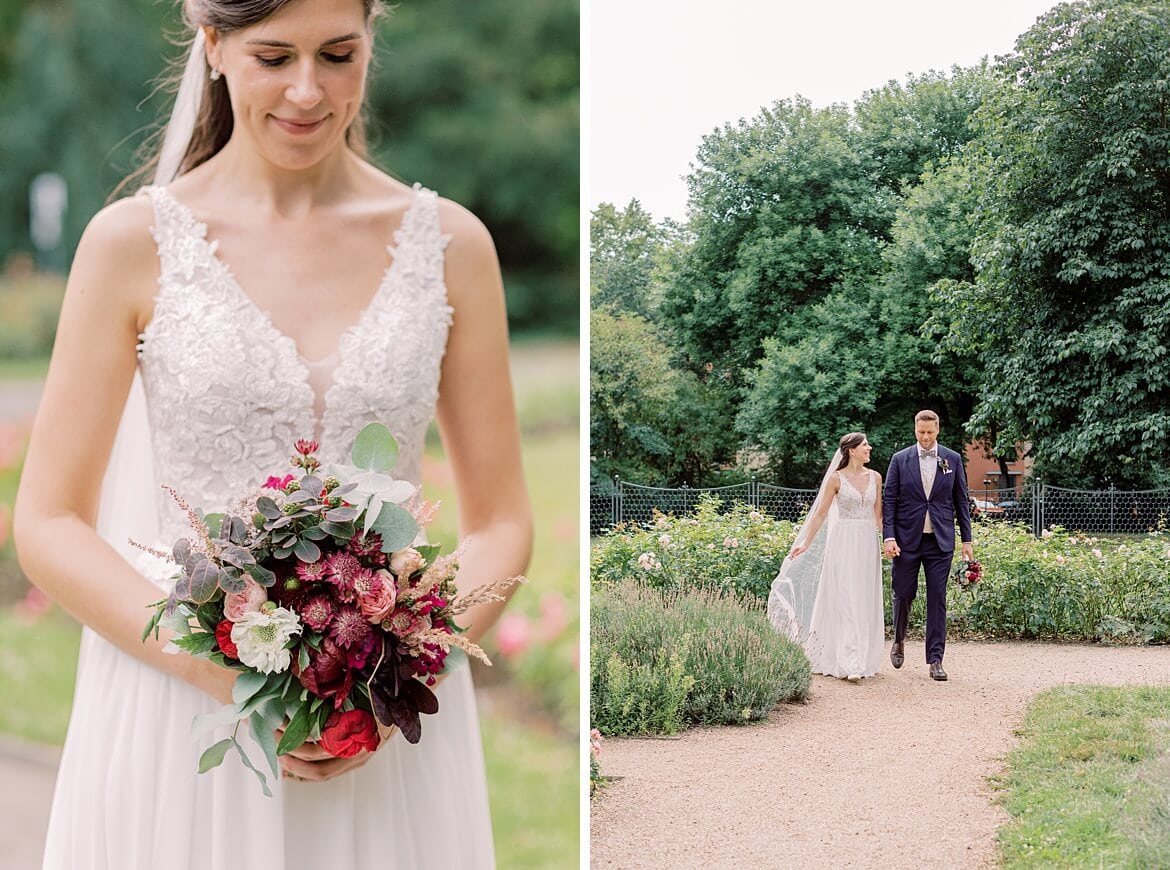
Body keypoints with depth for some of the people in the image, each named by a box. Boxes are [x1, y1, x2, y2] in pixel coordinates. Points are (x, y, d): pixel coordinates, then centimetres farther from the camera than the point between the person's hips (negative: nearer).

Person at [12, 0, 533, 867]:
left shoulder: (450, 244, 1)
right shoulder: (134, 242, -4)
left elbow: (502, 523, 4)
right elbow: (49, 524, -4)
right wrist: (226, 672, -16)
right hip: (180, 715, -1)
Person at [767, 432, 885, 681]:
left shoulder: (875, 477, 9)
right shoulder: (836, 478, -3)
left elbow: (878, 514, 15)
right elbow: (820, 514, 0)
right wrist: (805, 544, -3)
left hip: (867, 544, 4)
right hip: (843, 542, -4)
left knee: (865, 602, 6)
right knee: (845, 602, -9)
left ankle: (862, 659, 16)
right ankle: (849, 663, -11)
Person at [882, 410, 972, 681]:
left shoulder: (953, 460, 5)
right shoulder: (900, 459, 2)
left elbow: (961, 500, 8)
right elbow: (889, 500, 1)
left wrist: (967, 539, 5)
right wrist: (889, 537, -9)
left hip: (940, 541, 0)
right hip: (907, 539, 0)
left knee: (937, 599, 0)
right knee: (903, 594, 4)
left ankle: (935, 659, 4)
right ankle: (899, 640, 31)